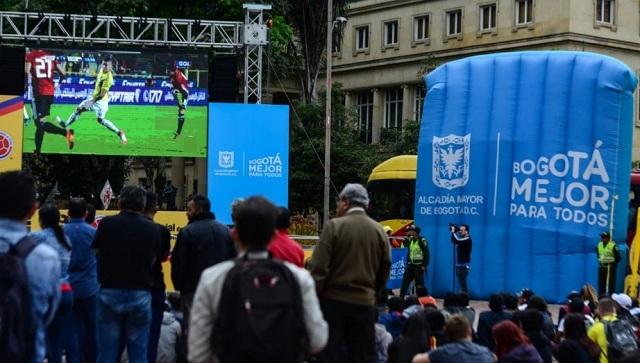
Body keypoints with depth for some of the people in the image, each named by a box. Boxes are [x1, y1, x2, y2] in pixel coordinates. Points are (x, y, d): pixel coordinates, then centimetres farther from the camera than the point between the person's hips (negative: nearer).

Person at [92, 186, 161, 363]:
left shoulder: (107, 223, -5)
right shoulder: (152, 229, -1)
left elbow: (97, 250, 7)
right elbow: (153, 260, 7)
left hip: (110, 292, -1)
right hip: (140, 294, 1)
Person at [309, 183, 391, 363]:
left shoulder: (334, 226, -8)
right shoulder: (379, 230, 5)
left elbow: (318, 267, -12)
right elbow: (385, 270, 12)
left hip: (333, 300, -4)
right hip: (364, 302, 4)